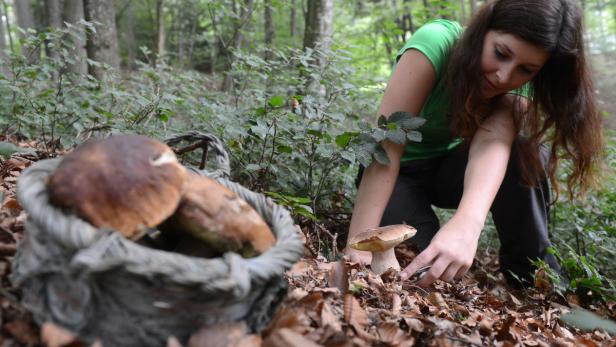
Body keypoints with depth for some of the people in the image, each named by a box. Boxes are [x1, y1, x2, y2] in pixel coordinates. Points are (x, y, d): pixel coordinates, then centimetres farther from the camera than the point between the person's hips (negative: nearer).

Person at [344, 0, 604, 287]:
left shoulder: (517, 89, -17)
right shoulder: (435, 43, -30)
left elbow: (493, 141, -38)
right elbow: (387, 146, -37)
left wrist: (466, 224, -59)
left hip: (450, 167, 3)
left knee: (527, 155, -28)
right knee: (414, 269, -28)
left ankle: (532, 271, -8)